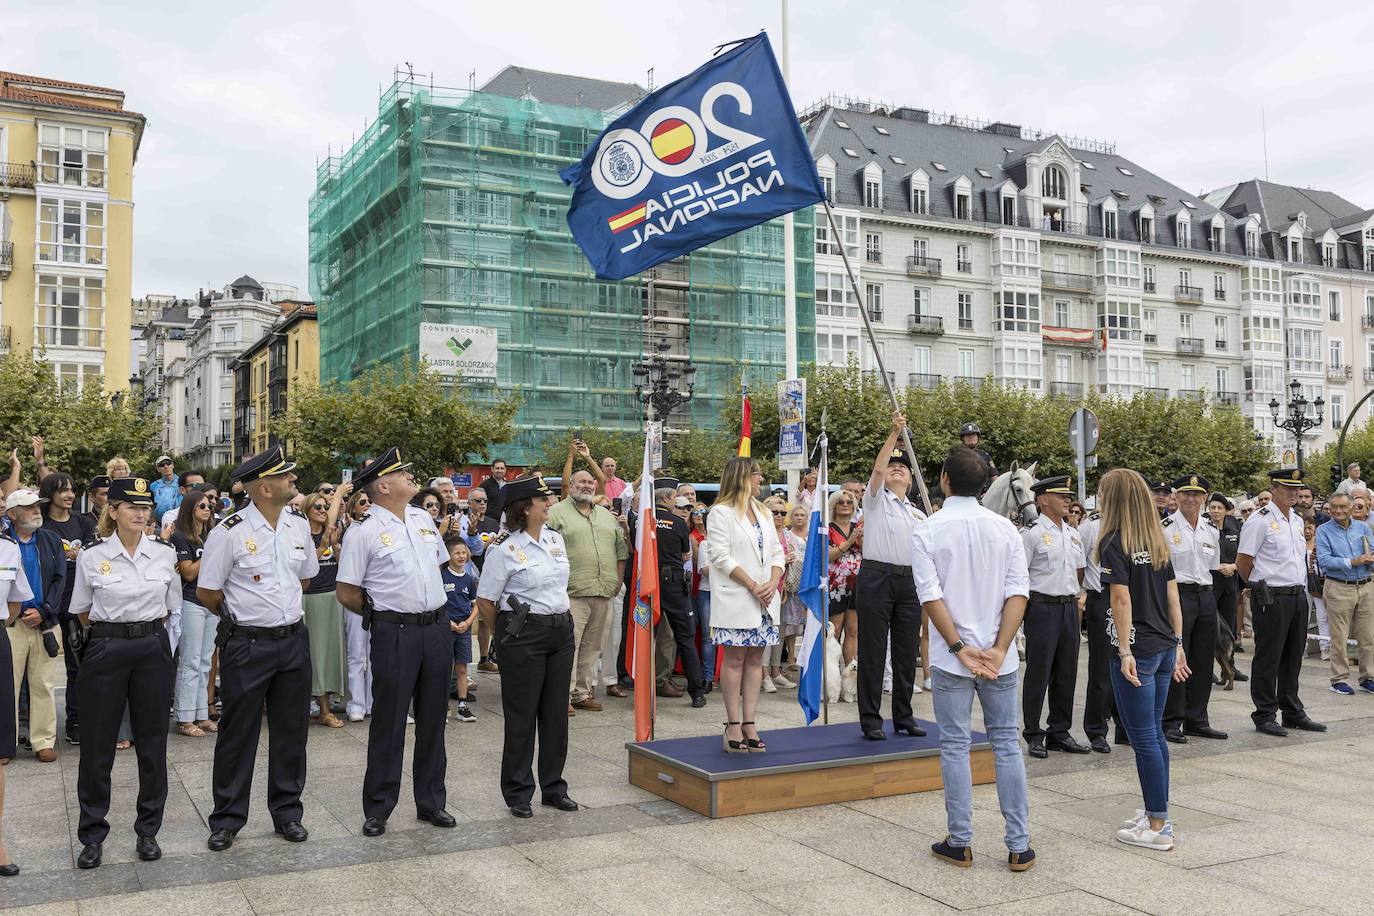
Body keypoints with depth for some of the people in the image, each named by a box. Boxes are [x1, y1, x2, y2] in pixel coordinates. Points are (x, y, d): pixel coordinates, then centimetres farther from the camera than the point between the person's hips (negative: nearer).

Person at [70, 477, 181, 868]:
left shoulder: (165, 555, 1)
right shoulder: (91, 557, -3)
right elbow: (83, 612, 7)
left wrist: (144, 628, 9)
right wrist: (113, 629, 7)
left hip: (153, 649, 2)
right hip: (106, 650, -1)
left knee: (152, 742, 7)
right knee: (98, 745, 5)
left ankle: (148, 831, 21)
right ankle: (92, 835, 19)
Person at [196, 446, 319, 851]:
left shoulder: (299, 524, 3)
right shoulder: (229, 532, -14)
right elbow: (207, 592, -5)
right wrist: (243, 615, 6)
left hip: (293, 639, 5)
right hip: (247, 645, -5)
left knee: (291, 730, 12)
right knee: (238, 734, 6)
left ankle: (287, 812, 26)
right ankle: (227, 819, 20)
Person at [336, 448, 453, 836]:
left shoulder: (424, 519, 9)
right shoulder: (364, 533, -10)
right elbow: (346, 593, -6)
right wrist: (383, 614, 3)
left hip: (437, 627, 6)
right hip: (394, 633, -6)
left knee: (433, 719, 13)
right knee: (389, 722, 2)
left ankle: (432, 801, 25)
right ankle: (377, 810, 15)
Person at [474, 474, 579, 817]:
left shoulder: (556, 539, 8)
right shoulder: (505, 549, -12)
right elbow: (485, 601, -7)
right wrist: (507, 634, 3)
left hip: (561, 631, 6)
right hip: (524, 634, -6)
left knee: (556, 712, 12)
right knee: (522, 715, 3)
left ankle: (553, 787, 24)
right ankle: (518, 793, 16)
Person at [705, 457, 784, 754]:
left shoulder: (763, 512, 18)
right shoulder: (721, 512, -4)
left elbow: (777, 552, 14)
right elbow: (721, 557, -12)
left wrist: (772, 584, -4)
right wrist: (753, 586, -14)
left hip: (764, 598, 6)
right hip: (735, 598, -6)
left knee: (755, 658, 5)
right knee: (735, 658, -4)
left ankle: (749, 724, 8)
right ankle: (734, 726, 0)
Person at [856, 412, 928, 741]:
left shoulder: (919, 515, 22)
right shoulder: (876, 498, 7)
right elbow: (878, 469, -12)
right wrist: (894, 434, -19)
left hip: (909, 582, 5)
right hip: (877, 577, -5)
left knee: (907, 652, 7)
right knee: (873, 651, -3)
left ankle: (904, 716, 18)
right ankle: (871, 719, 2)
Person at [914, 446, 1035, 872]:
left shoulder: (926, 532, -7)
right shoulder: (1004, 529, 1)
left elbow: (931, 596, -13)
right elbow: (1018, 592, -6)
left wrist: (959, 648, -11)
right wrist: (999, 648, -10)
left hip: (950, 658, -2)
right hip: (999, 656, 3)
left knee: (955, 745, 6)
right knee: (1006, 742, 10)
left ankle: (960, 842, 12)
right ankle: (1019, 845, 12)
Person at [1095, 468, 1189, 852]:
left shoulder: (1114, 542, -12)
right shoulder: (1157, 541, 10)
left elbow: (1122, 598, -18)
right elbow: (1172, 595, 11)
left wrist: (1125, 653, -17)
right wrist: (1178, 644, 16)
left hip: (1137, 651, -8)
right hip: (1165, 647, 8)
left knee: (1143, 737, -1)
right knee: (1154, 733, 16)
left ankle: (1158, 827, 5)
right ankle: (1156, 811, 25)